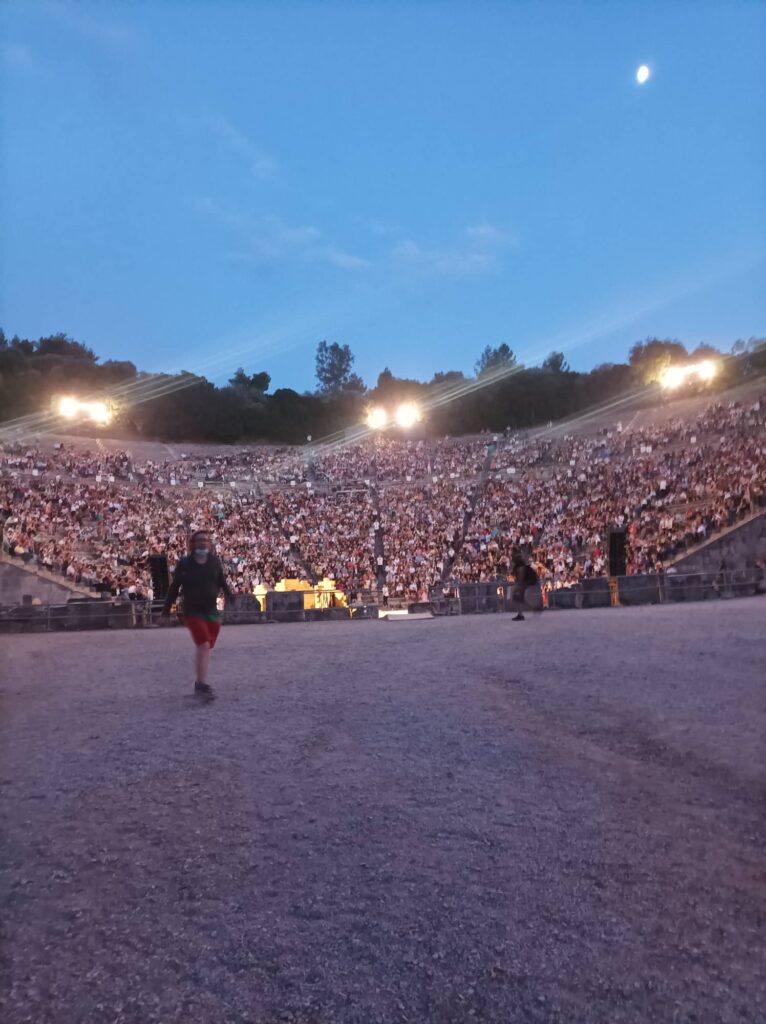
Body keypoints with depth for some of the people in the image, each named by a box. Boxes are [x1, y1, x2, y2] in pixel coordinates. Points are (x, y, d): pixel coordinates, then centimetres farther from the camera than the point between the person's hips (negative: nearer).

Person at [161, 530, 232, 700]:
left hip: (212, 612, 4)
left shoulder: (215, 562, 3)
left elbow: (223, 583, 8)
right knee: (203, 645, -17)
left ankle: (200, 683, 24)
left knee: (206, 648, 9)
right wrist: (166, 609, 5)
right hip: (192, 612, -4)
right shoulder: (184, 564, -4)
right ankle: (202, 685, -11)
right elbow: (174, 588, 1)